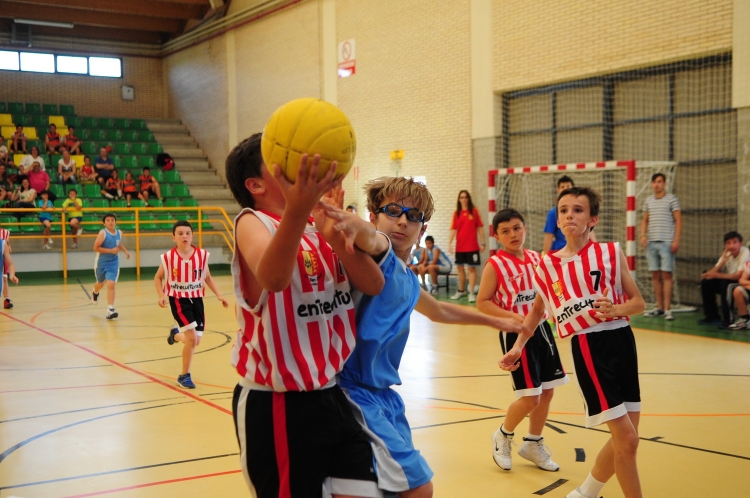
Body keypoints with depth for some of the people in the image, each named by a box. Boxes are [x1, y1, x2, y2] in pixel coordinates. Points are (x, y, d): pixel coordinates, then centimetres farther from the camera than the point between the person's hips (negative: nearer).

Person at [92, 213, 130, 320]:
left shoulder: (119, 233, -1)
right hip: (101, 262, -2)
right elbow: (96, 248, -21)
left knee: (111, 285, -13)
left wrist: (125, 251, 6)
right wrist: (111, 250, -26)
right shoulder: (103, 233, -18)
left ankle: (110, 310, -16)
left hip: (113, 263, 2)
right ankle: (95, 292, 59)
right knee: (101, 283, 21)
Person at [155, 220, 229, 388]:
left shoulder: (202, 255, -6)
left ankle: (176, 334, 45)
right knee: (192, 338, -15)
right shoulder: (169, 257, -12)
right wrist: (162, 296, -14)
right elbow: (158, 278, 3)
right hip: (178, 300, -4)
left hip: (196, 299, 4)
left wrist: (219, 295, -3)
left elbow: (207, 277, 8)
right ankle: (184, 376, 5)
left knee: (196, 341, 9)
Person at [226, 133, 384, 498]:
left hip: (332, 394, 6)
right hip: (278, 406, -6)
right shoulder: (253, 222, -11)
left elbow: (373, 284, -4)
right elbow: (272, 278, -34)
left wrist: (337, 234, -20)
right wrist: (297, 210, -52)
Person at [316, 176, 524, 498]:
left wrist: (494, 321, 45)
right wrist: (356, 226, -63)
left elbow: (440, 311, 35)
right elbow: (371, 240, -40)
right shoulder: (378, 256, -13)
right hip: (355, 393, -10)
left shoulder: (408, 282, 14)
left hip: (382, 395, 10)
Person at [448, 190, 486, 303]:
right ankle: (461, 290, 26)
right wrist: (450, 242, -10)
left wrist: (483, 243, -2)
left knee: (472, 268, -2)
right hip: (460, 246, 3)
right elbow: (453, 229, 2)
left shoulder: (474, 211, -1)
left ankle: (472, 292, 0)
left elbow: (480, 227, 1)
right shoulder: (457, 213, 4)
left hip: (472, 245, -3)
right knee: (460, 267, 12)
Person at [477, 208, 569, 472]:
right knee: (530, 397, -6)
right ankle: (503, 436, 22)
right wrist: (513, 317, -22)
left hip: (541, 328, 6)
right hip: (515, 334, -6)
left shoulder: (536, 258, 5)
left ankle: (533, 444, 30)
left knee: (547, 391, 11)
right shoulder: (495, 265, -12)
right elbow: (482, 303, -12)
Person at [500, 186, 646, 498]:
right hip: (588, 346, -2)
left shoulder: (611, 252, 3)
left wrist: (616, 310, -17)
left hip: (622, 340, 2)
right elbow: (537, 309, 18)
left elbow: (638, 302, 4)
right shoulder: (548, 265, 4)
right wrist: (518, 346, 9)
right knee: (626, 438, -8)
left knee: (625, 437, 8)